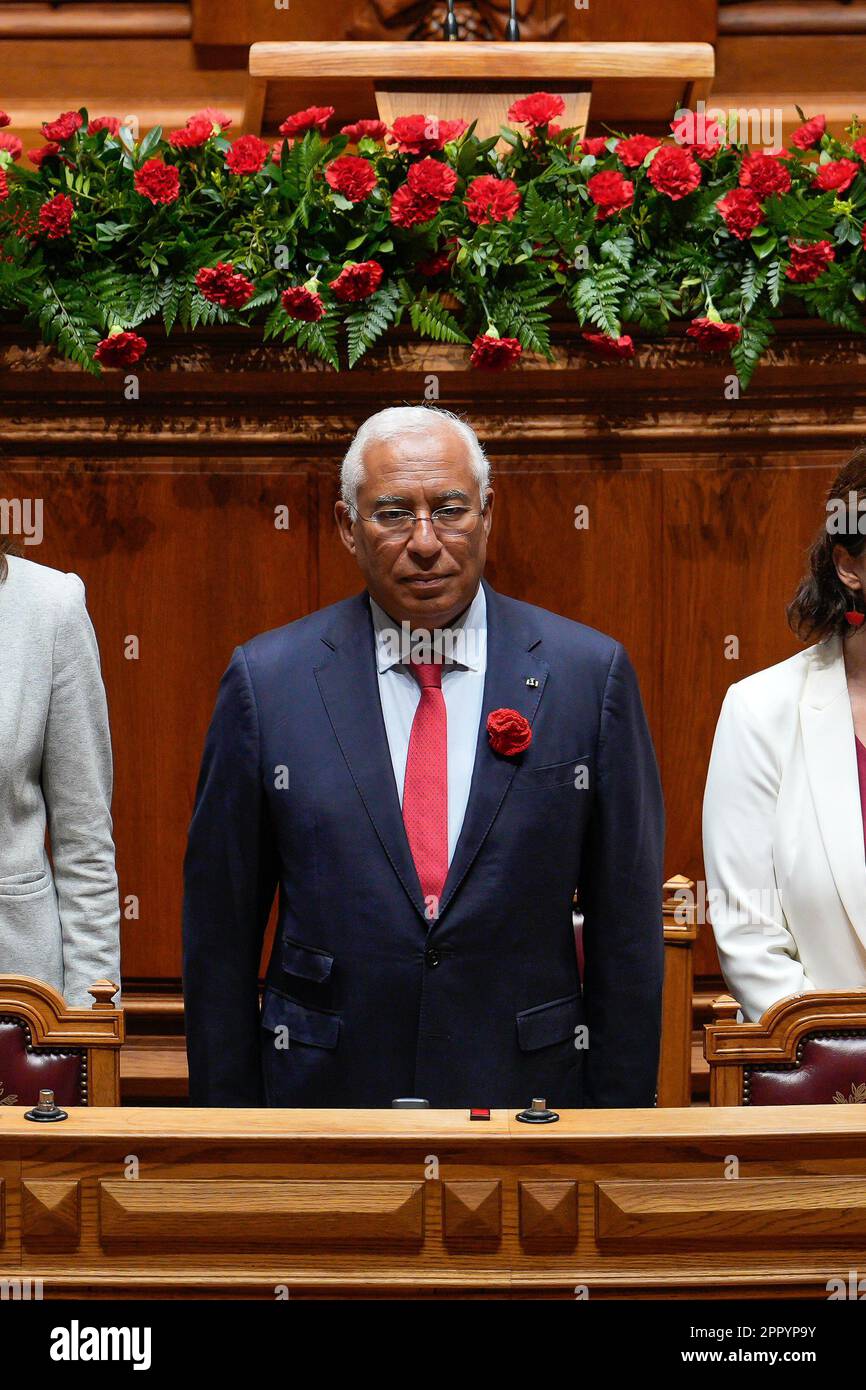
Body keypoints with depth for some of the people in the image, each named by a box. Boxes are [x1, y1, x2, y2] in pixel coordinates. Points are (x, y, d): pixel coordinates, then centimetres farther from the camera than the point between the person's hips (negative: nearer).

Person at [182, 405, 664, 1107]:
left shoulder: (590, 673, -2)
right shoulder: (266, 678, -2)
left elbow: (626, 931, 0)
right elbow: (220, 934, 1)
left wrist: (621, 1113, -2)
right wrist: (226, 1116, -1)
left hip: (528, 1079, 0)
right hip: (325, 1088, 0)